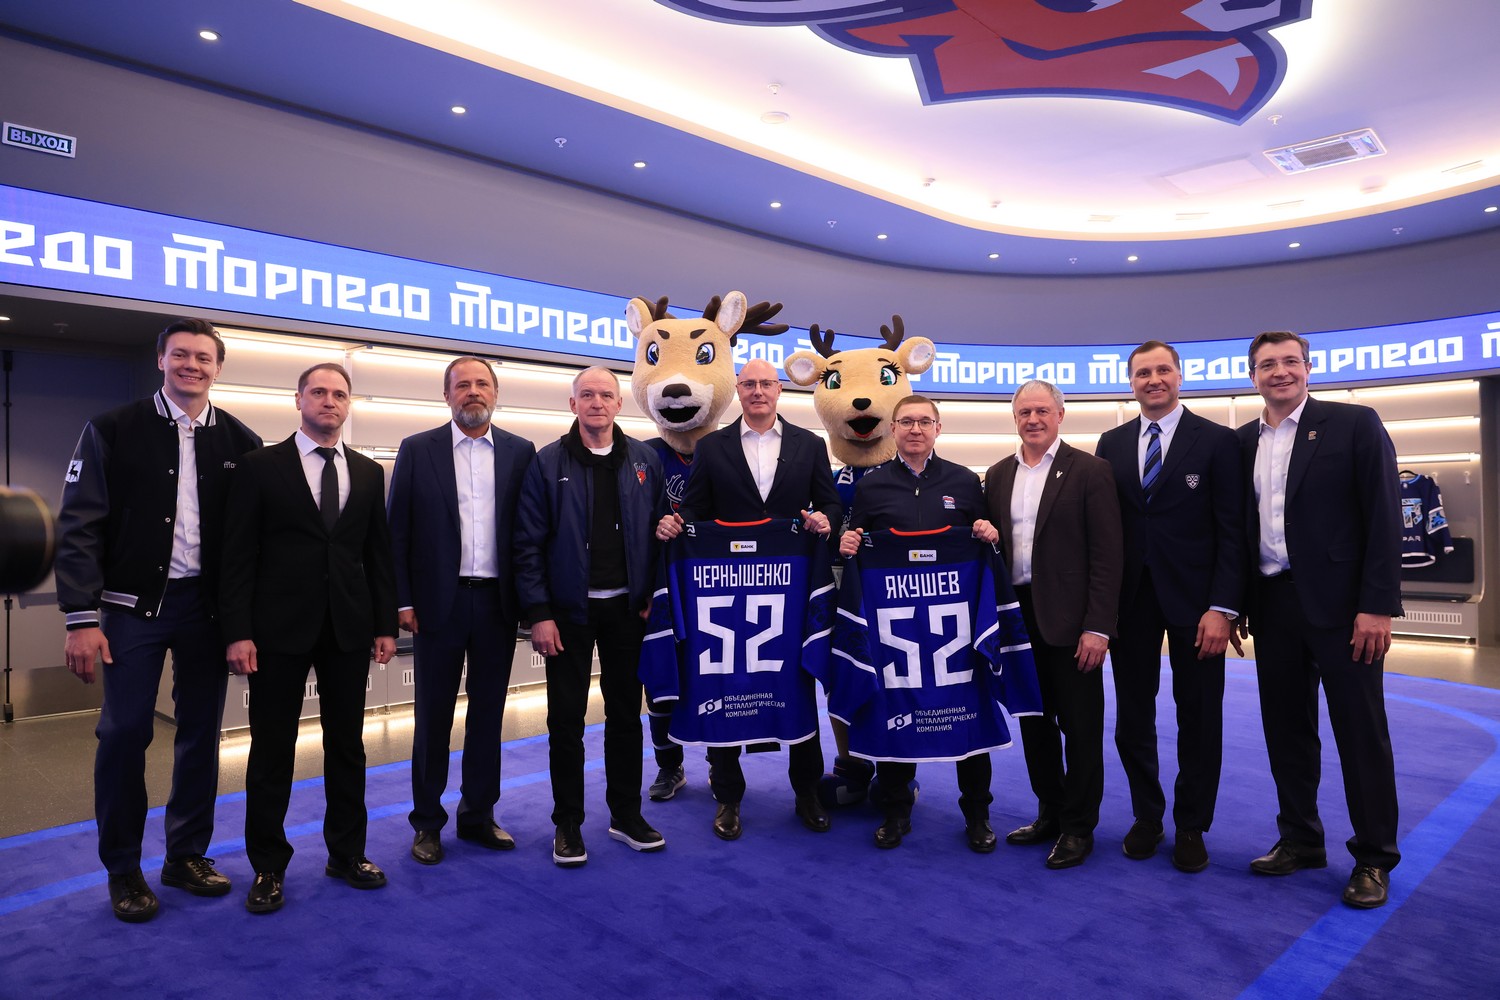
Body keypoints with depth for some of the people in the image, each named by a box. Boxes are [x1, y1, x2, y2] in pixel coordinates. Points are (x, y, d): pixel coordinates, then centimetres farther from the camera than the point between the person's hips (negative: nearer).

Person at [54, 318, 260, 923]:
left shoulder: (239, 442, 3)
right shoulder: (113, 431, -1)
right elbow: (79, 526, -5)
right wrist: (81, 618, -11)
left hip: (207, 605, 2)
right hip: (135, 602, -2)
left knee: (201, 732, 9)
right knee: (125, 733, 2)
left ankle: (187, 854, 25)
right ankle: (123, 869, 20)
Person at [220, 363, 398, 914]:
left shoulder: (368, 472, 9)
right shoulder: (260, 466, -1)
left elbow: (379, 553, 9)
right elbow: (238, 555, -4)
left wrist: (385, 625, 4)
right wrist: (238, 632, -10)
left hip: (349, 628, 3)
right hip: (280, 627, -3)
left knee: (347, 744, 12)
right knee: (272, 749, 6)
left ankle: (347, 853, 26)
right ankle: (269, 866, 21)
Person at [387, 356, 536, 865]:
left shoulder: (520, 452, 5)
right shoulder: (417, 450, 1)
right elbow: (397, 530, 0)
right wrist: (403, 600, -5)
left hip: (498, 602, 2)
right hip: (439, 600, -1)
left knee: (488, 712, 11)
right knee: (433, 714, 9)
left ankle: (478, 814, 26)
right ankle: (427, 821, 23)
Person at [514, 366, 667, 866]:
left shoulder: (644, 461, 2)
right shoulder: (548, 464, -5)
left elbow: (656, 530, 5)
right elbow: (528, 544, -7)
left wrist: (650, 595, 0)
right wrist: (539, 613, -11)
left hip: (626, 607, 3)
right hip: (569, 609, -2)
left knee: (626, 713, 12)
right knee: (566, 719, 6)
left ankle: (627, 815, 26)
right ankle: (568, 824, 20)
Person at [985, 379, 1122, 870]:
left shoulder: (1089, 471, -6)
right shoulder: (998, 475, 10)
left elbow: (1107, 555, -9)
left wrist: (1097, 627, -15)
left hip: (1069, 618, -5)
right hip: (1017, 616, 5)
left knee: (1080, 725, 5)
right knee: (1034, 721, 14)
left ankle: (1078, 827, 19)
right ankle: (1050, 812, 29)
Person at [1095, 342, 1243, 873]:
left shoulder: (1217, 441, -2)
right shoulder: (1111, 444, 8)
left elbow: (1231, 531, -6)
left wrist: (1222, 607, -13)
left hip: (1194, 600, -2)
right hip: (1130, 600, 3)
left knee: (1198, 719, 8)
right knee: (1132, 718, 10)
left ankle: (1191, 827, 25)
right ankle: (1146, 816, 28)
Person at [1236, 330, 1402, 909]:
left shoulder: (1354, 424, -3)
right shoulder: (1242, 442, 10)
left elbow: (1385, 519, -8)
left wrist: (1377, 605, -13)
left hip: (1339, 603, -4)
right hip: (1273, 605, 4)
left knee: (1361, 732, 4)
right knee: (1286, 731, 11)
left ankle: (1373, 858, 18)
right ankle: (1300, 841, 26)